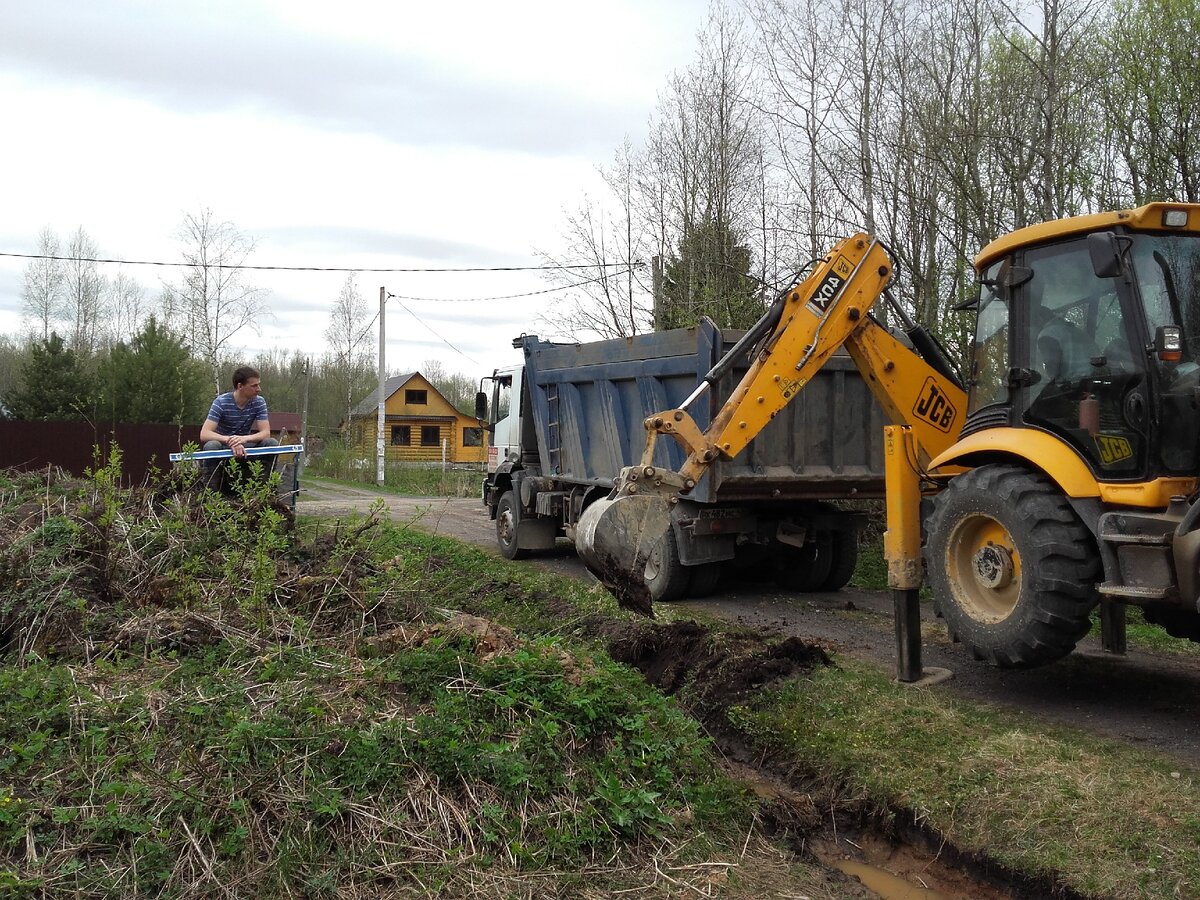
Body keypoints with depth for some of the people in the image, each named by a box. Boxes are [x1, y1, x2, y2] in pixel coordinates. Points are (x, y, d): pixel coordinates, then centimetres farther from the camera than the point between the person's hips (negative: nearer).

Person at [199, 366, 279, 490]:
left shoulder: (259, 402, -8)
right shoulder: (221, 402, -18)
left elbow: (266, 432, -15)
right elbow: (204, 434, -27)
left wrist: (244, 438, -37)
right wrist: (230, 441, -45)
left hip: (244, 445, 3)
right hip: (222, 444, -3)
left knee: (272, 443, -23)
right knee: (211, 446, -37)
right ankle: (210, 489, -23)